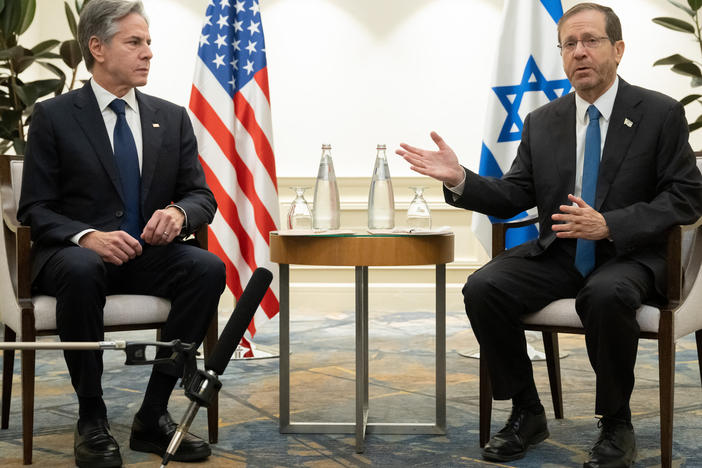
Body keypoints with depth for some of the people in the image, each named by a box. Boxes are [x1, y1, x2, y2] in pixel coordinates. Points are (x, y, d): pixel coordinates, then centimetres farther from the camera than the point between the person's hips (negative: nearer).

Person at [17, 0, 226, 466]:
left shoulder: (172, 118, 12)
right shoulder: (53, 117, 1)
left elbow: (203, 196, 9)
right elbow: (35, 209, -4)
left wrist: (178, 212, -17)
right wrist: (87, 236, -25)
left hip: (149, 255, 4)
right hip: (75, 252, -3)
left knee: (209, 268, -27)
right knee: (81, 270, -38)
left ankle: (154, 415, -19)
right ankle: (91, 419, -23)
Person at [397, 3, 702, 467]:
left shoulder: (661, 113, -1)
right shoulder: (542, 122, 10)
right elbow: (513, 197, 9)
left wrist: (610, 225, -20)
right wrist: (460, 179, -11)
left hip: (629, 256, -4)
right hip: (557, 255, 4)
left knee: (606, 295, -38)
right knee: (483, 287, -21)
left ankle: (617, 425, -15)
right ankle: (527, 414, -4)